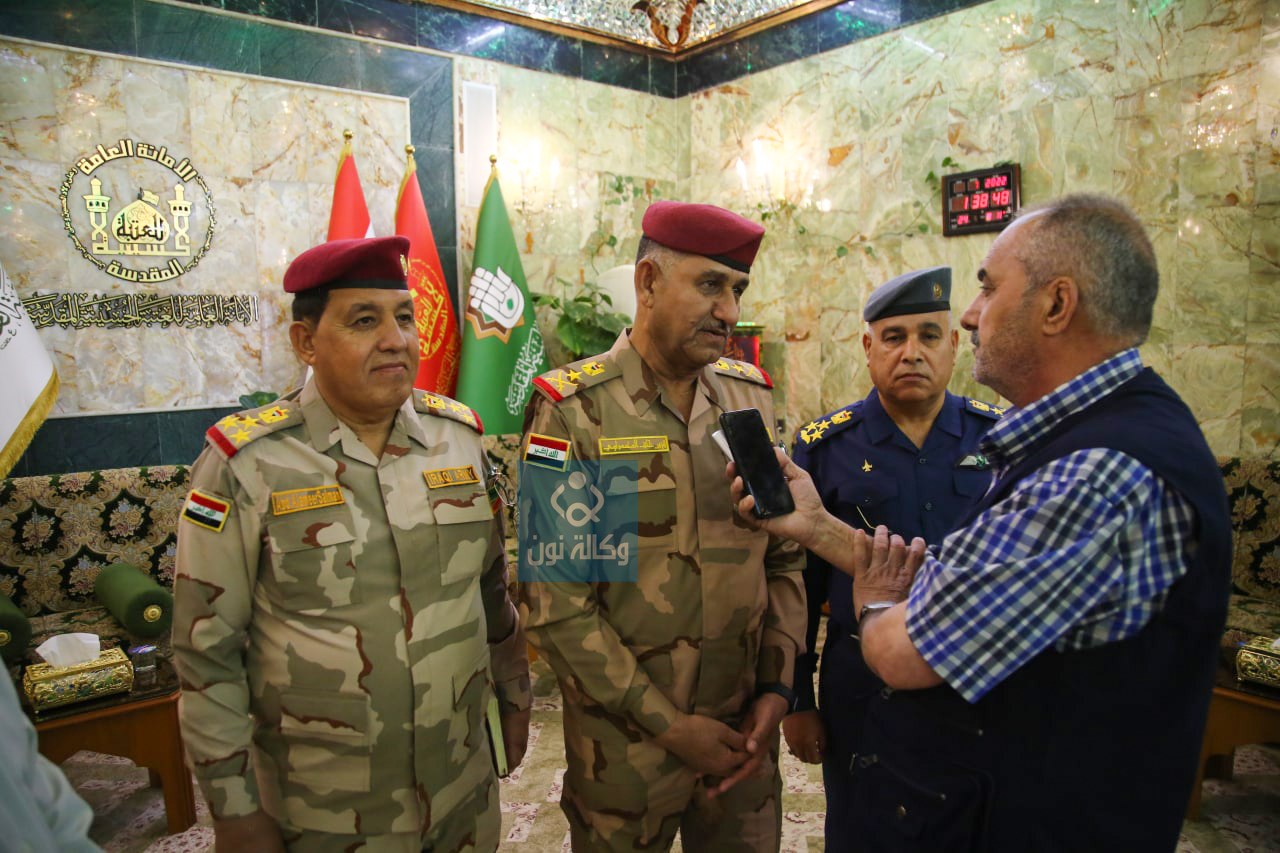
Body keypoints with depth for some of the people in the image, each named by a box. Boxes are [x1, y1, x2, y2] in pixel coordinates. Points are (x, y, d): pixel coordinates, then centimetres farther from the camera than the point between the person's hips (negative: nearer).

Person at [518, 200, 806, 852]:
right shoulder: (572, 411, -13)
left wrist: (777, 688, -3)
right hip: (624, 743, -4)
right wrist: (667, 724, -13)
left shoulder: (752, 395, 2)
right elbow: (554, 606, -15)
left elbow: (785, 557, 5)